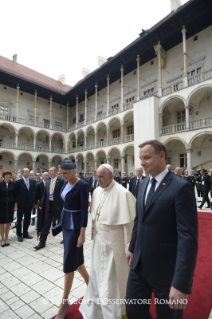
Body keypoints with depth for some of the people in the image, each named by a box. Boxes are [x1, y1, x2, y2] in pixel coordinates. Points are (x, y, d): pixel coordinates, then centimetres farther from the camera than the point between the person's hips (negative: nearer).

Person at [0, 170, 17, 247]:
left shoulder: (13, 184, -2)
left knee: (8, 222, 10)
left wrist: (15, 205, 0)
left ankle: (6, 239, 24)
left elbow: (15, 195, 2)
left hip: (10, 205, 1)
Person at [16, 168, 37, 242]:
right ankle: (19, 235, 22)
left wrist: (34, 201, -1)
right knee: (19, 220, 9)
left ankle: (25, 233, 28)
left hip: (29, 203, 4)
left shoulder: (33, 181, 4)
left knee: (27, 219, 13)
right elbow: (16, 193, -6)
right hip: (21, 203, -3)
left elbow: (35, 191, 5)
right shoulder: (18, 182, -7)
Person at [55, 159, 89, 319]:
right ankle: (90, 284, 40)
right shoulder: (66, 183, 4)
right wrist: (63, 220, 17)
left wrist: (82, 234, -19)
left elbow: (84, 210, -20)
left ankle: (64, 302, 20)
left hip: (75, 224, -8)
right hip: (66, 222, 8)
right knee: (76, 257, 18)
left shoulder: (82, 185, -19)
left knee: (69, 261, 2)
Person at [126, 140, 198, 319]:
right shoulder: (144, 184, 4)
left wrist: (181, 284, -22)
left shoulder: (181, 187, -19)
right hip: (139, 265, 6)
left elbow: (188, 237, -21)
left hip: (166, 269, -6)